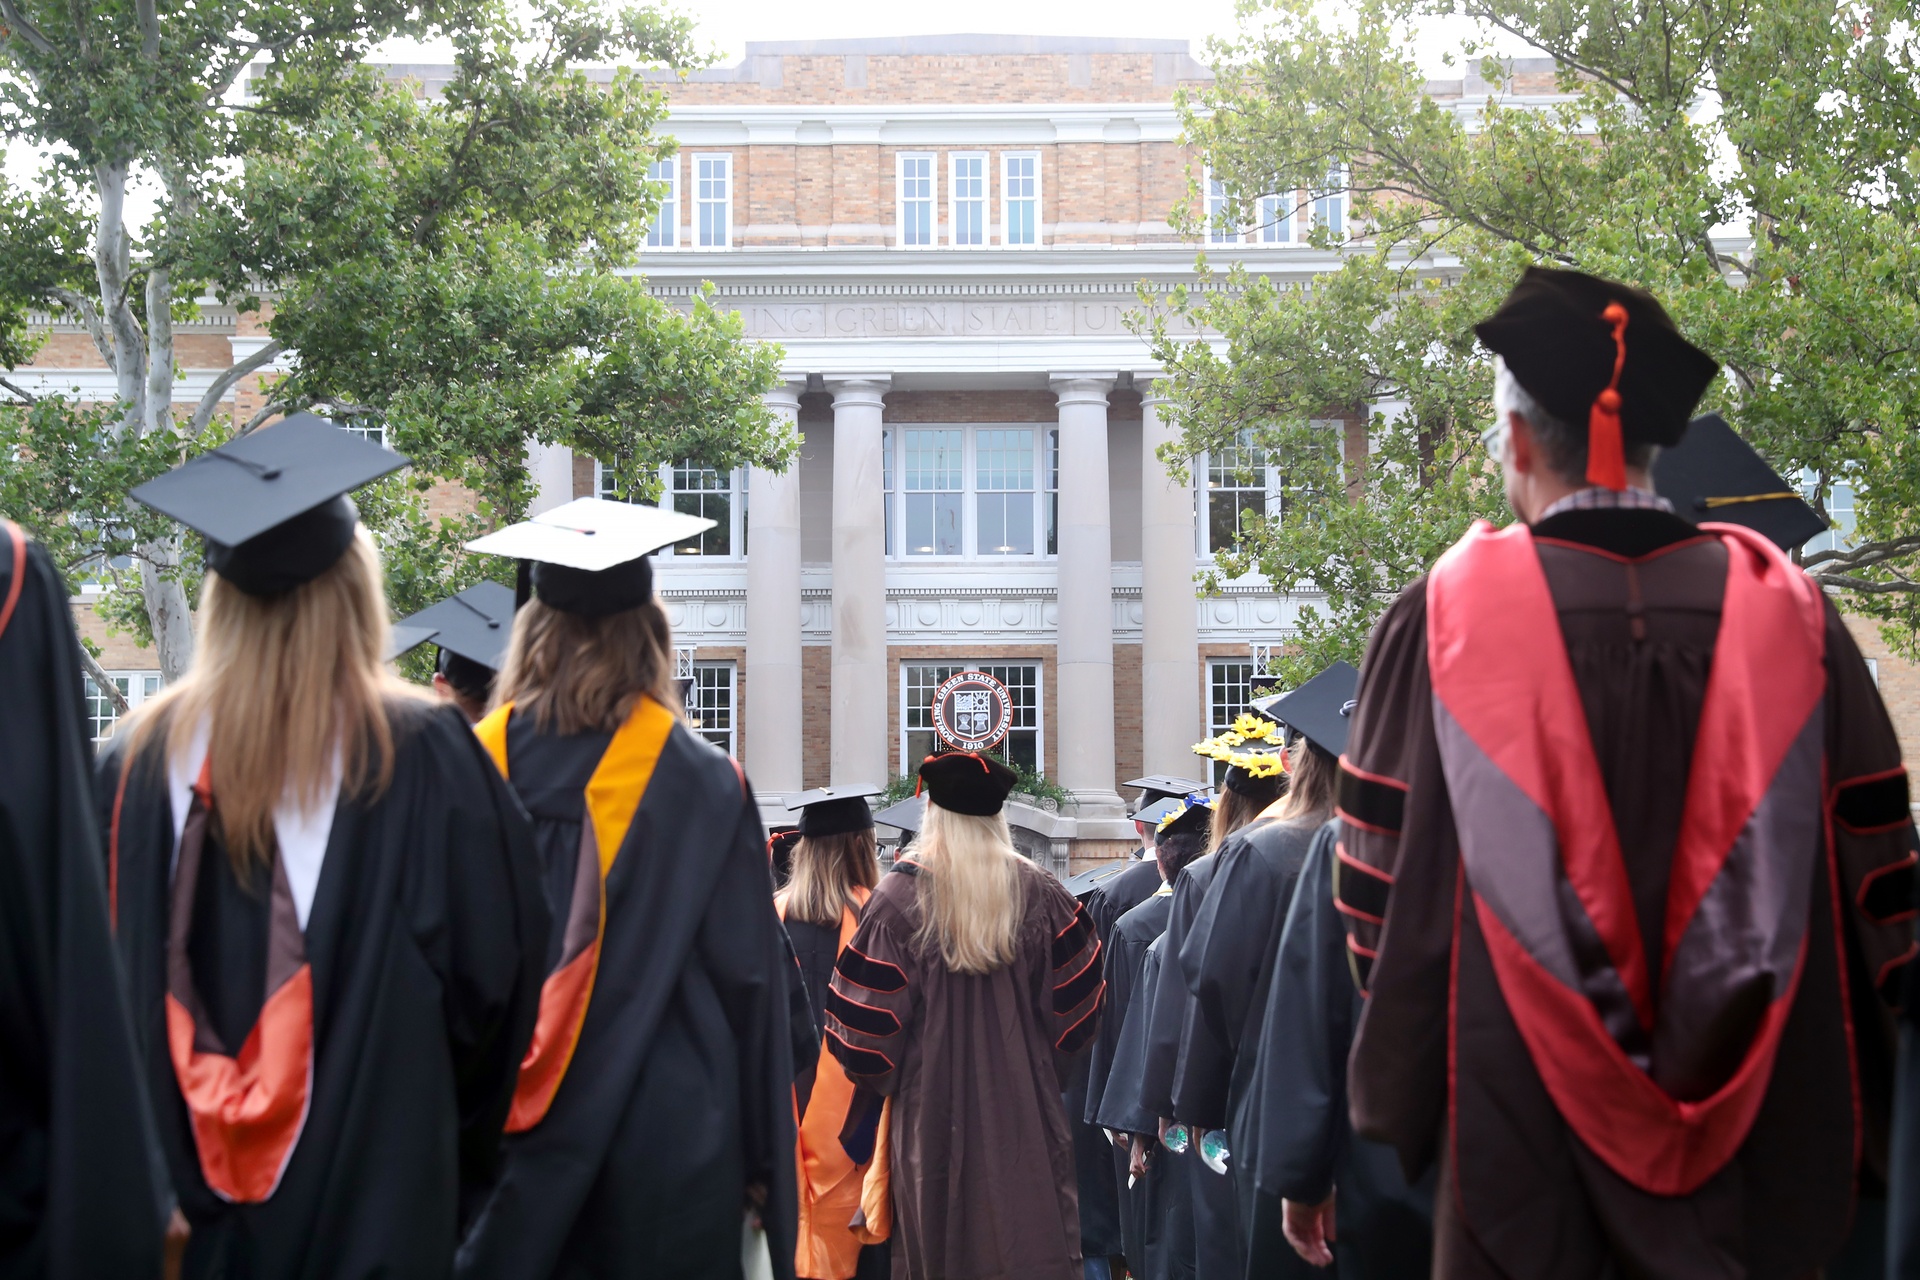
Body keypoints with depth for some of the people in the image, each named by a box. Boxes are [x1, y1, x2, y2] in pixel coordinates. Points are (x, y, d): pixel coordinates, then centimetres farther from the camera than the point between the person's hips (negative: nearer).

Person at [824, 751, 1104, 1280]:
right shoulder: (1039, 893, -2)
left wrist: (875, 1077, 12)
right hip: (1024, 1098, 1)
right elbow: (1076, 996, 4)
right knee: (1032, 1235, 5)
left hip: (932, 1101, -1)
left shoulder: (898, 895, -8)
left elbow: (868, 1011, -6)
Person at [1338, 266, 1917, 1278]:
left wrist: (1401, 1098, 12)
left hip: (1525, 1155, -2)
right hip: (1758, 1170, 2)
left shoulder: (1447, 618, -9)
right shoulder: (1785, 611, -2)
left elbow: (1386, 888, -4)